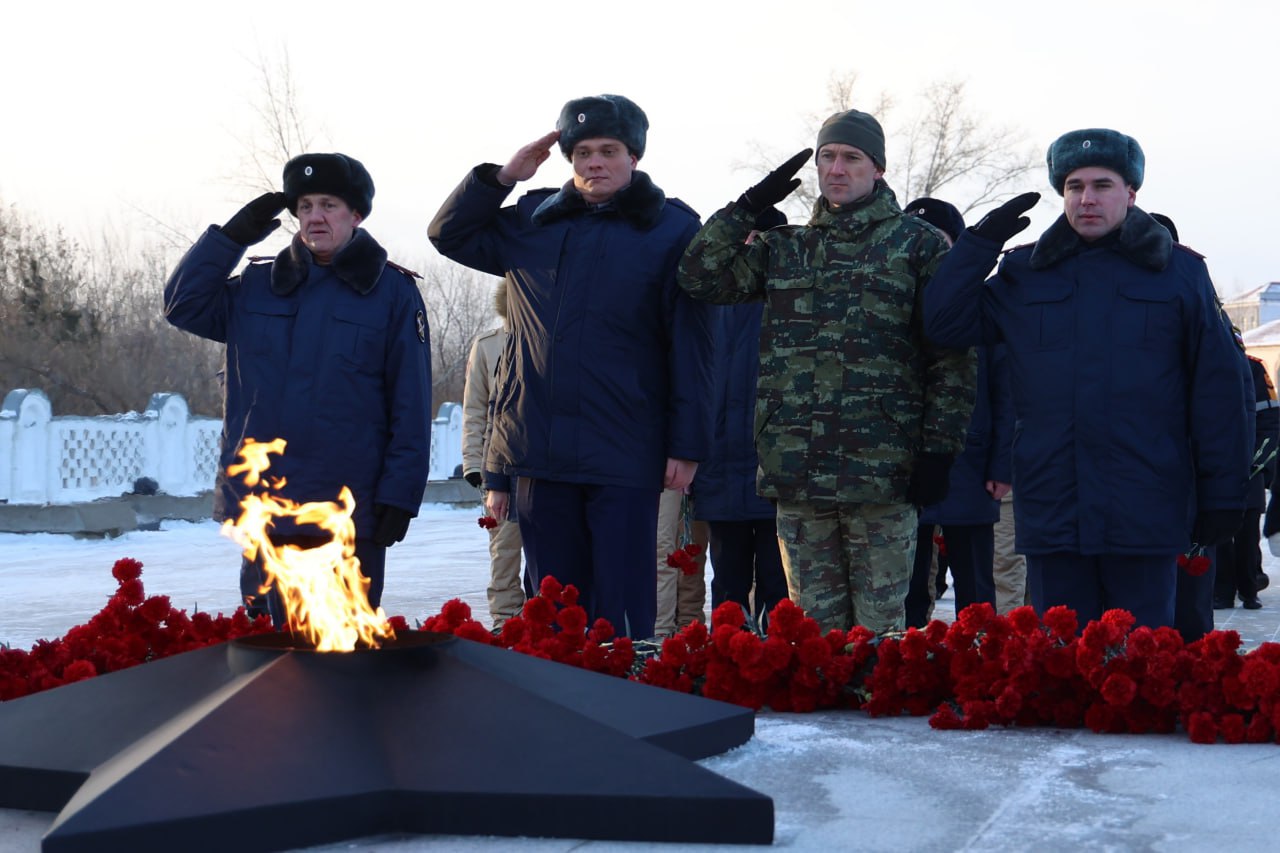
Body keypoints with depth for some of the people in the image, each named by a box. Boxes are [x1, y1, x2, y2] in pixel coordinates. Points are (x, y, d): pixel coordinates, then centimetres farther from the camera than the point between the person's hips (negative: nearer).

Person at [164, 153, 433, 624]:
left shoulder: (393, 292, 0)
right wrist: (232, 235, 3)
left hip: (349, 516, -3)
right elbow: (182, 305, 10)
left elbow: (411, 407, -3)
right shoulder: (259, 285, 11)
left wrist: (399, 496, -9)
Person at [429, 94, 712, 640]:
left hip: (624, 457, -4)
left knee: (621, 612, -2)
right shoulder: (533, 222, 13)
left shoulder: (671, 229, 1)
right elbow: (449, 234, 22)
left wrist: (685, 445, -7)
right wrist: (503, 176, 7)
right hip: (539, 454, 4)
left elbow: (690, 344, -2)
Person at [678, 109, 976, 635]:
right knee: (812, 627, 9)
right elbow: (700, 277, 8)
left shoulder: (918, 245, 5)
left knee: (879, 627, -1)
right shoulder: (784, 248, 17)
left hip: (882, 470, -4)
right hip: (796, 470, 4)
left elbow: (951, 355, 1)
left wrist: (939, 449, -6)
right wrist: (751, 205, 5)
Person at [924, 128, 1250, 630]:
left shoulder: (1178, 272, 4)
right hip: (1051, 510, 2)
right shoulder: (1024, 274, 11)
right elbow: (944, 324, 5)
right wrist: (982, 241, -1)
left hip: (1145, 512, -2)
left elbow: (1217, 391, 3)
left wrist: (1223, 495, -1)